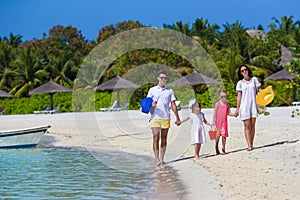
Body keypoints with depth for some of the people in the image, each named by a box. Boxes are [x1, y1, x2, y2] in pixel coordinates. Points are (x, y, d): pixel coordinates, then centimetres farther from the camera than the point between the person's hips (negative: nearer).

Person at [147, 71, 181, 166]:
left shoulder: (170, 91, 12)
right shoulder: (152, 90, 9)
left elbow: (173, 105, 11)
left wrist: (177, 118, 5)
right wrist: (151, 104, -14)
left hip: (166, 118, 2)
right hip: (155, 118, -1)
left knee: (164, 139, 4)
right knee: (156, 138, -8)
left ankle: (162, 159, 11)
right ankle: (157, 160, -9)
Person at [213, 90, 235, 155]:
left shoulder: (227, 104, 8)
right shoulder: (217, 104, -2)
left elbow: (229, 113, 11)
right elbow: (215, 113, -2)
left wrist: (233, 114, -8)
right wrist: (214, 121, -5)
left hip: (224, 121, 3)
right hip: (218, 122, -3)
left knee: (224, 135, 1)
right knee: (218, 135, 0)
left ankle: (223, 149, 9)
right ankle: (217, 149, 11)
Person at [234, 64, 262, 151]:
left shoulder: (254, 79, 9)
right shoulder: (240, 83, 5)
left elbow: (259, 90, 11)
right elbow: (239, 96, 4)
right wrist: (237, 109, 0)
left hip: (253, 105, 2)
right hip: (244, 105, -2)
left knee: (252, 125, 0)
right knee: (247, 125, -6)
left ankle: (251, 144, 8)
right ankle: (249, 145, -9)